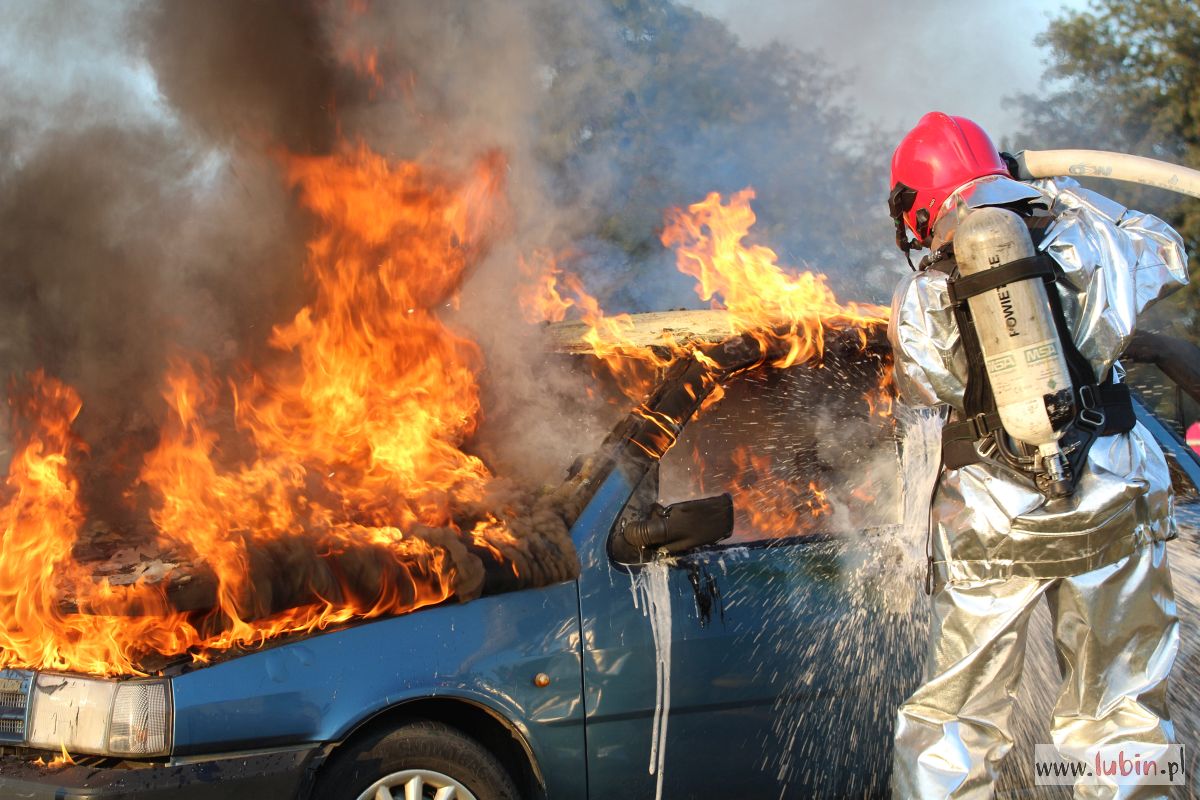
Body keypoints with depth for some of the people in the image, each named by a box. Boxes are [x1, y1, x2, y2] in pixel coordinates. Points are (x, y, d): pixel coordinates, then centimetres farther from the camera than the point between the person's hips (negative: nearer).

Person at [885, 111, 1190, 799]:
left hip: (989, 533, 0)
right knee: (1120, 713, 12)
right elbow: (1169, 253, 19)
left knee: (955, 716, 12)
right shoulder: (1084, 245, -2)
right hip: (1112, 516, 0)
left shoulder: (919, 304, -3)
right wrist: (1067, 194, 24)